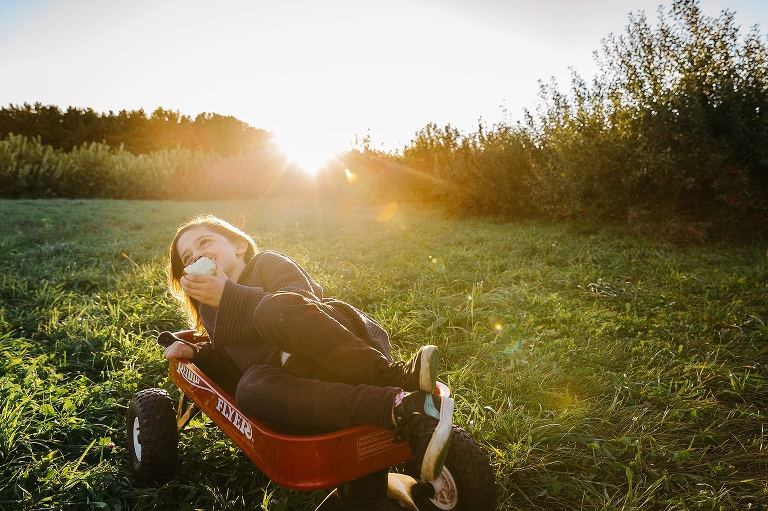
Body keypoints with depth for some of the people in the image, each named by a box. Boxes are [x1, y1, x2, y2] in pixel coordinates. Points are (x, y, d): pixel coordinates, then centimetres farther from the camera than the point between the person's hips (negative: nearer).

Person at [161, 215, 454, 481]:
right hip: (303, 380, 4)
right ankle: (398, 407, -45)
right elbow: (232, 365, 27)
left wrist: (230, 295, -12)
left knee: (275, 309, -31)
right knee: (251, 386, -31)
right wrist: (194, 353, 11)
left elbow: (303, 304, -8)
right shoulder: (210, 311, 27)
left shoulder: (267, 262, 11)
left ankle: (396, 378, -37)